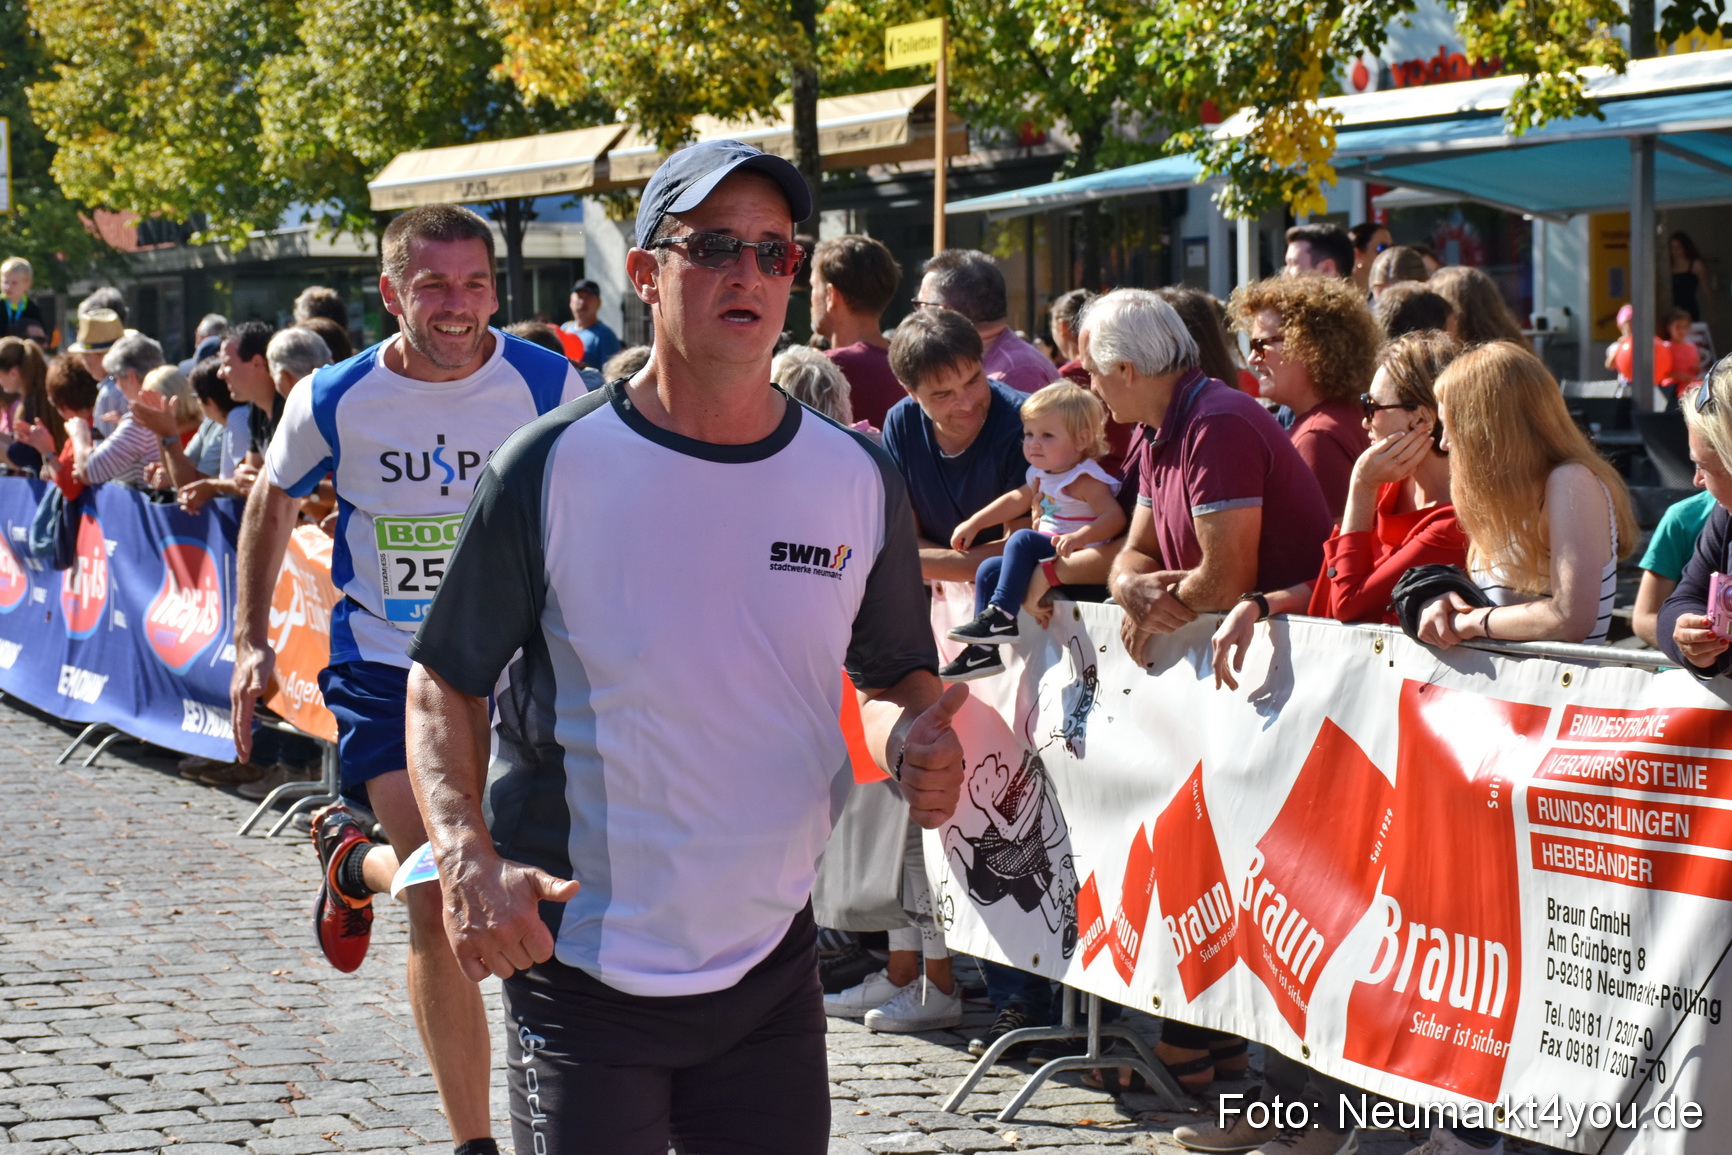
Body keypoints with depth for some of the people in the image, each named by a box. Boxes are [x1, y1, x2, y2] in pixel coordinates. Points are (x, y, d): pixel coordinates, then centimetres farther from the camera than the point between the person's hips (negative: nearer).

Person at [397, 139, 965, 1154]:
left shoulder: (859, 481, 1)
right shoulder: (553, 469, -8)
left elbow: (897, 674, 14)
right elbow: (446, 683, -2)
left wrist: (910, 741, -9)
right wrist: (467, 860, -18)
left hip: (773, 968, 3)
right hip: (580, 973, -3)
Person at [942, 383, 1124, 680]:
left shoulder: (1085, 481, -17)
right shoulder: (1042, 476, 12)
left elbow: (1114, 516, -28)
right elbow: (1016, 500, 28)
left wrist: (1080, 537, -44)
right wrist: (973, 523, 24)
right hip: (1048, 557, 10)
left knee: (1022, 540, -26)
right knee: (988, 570, 7)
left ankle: (1001, 616, -25)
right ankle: (982, 649, 6)